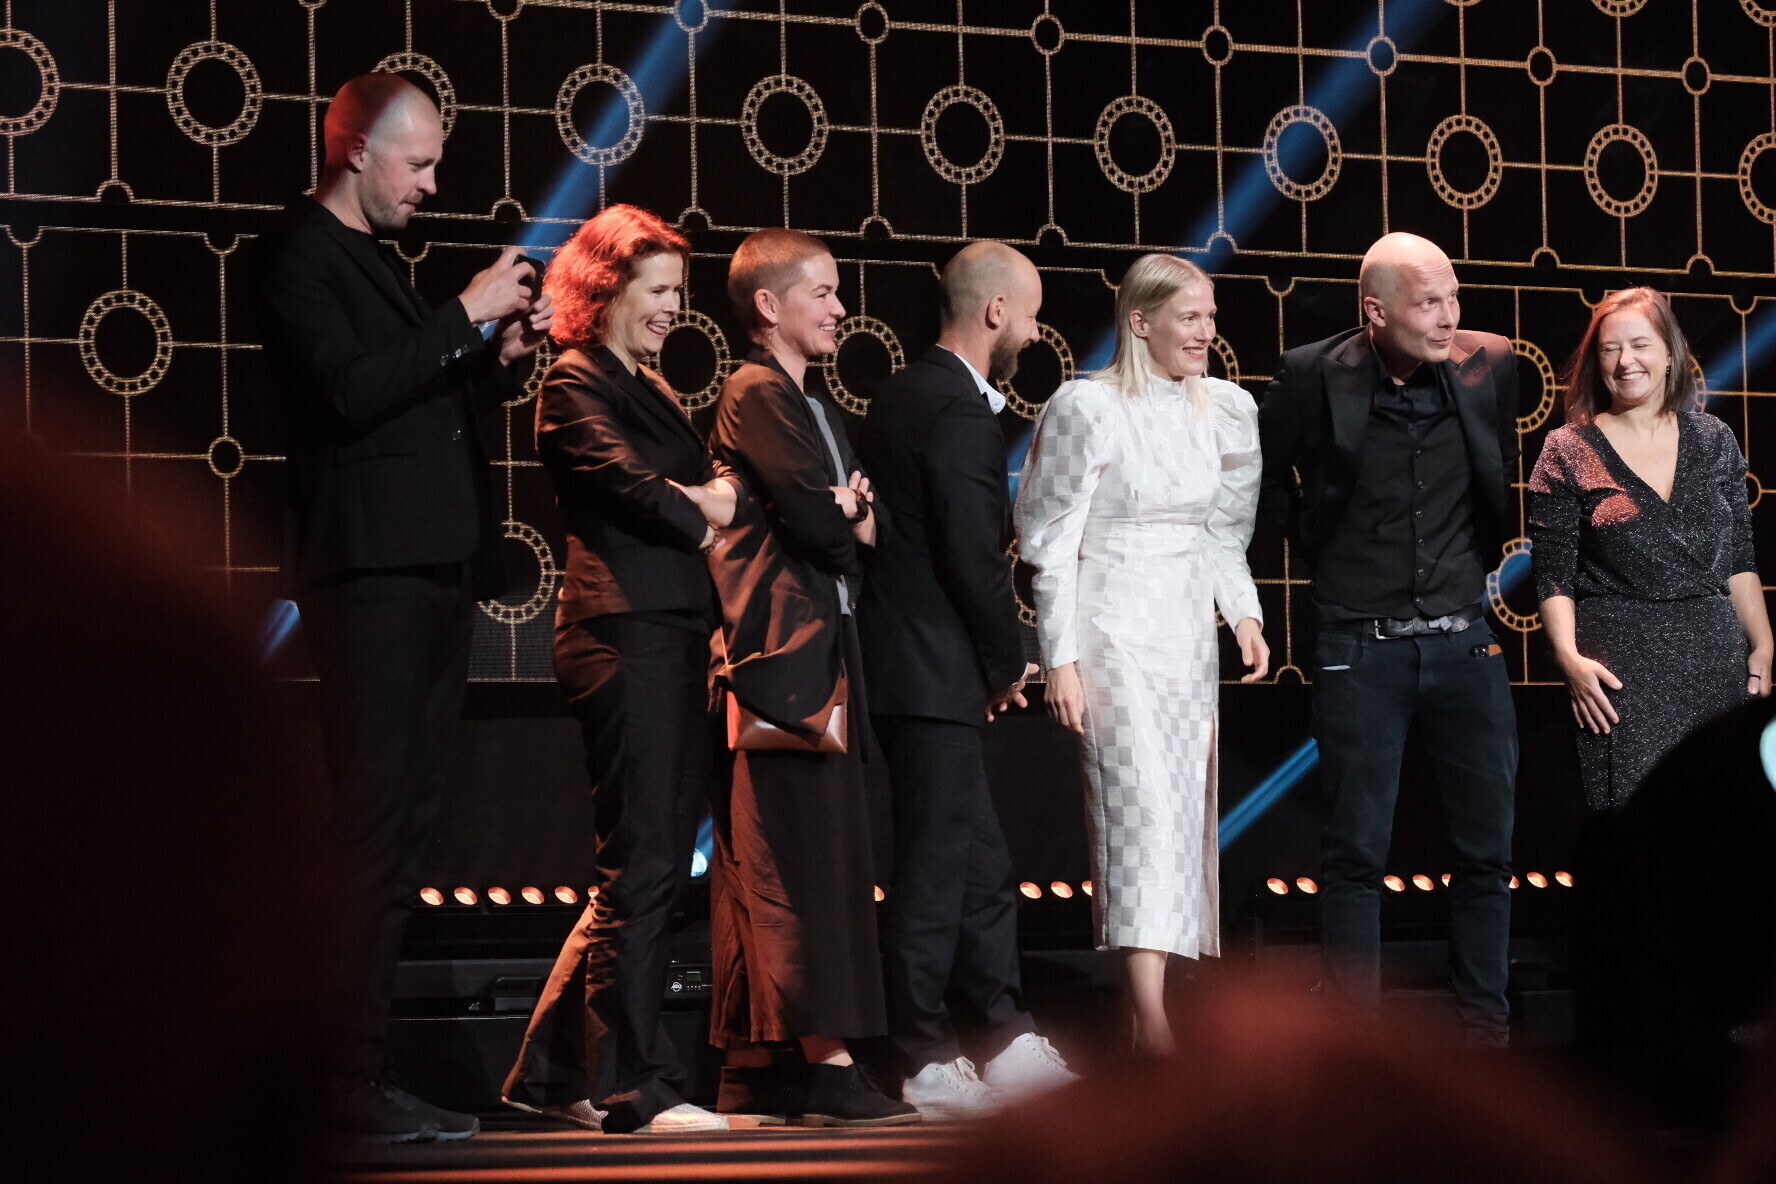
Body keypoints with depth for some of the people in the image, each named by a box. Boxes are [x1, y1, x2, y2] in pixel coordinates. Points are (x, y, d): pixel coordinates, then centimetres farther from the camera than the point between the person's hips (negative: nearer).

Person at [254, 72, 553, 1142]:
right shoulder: (301, 256, -5)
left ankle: (366, 1065, 9)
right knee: (376, 828, -12)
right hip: (372, 571, -10)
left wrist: (501, 358, 11)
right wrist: (465, 319, -14)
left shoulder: (378, 260, 24)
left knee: (404, 825, 7)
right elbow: (346, 388, -19)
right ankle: (355, 1083, -11)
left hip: (434, 571, 10)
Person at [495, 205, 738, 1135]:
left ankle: (553, 1070, 17)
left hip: (673, 638, 9)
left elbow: (713, 490, 17)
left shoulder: (650, 390, 23)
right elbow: (632, 490, -14)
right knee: (644, 866, -8)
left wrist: (705, 498, -5)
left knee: (643, 869, 10)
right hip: (623, 633, -9)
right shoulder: (575, 385, -4)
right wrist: (703, 514, 2)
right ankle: (636, 1087, -4)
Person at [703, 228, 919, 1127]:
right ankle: (824, 1061, -17)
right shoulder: (757, 395, -7)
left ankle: (754, 1068, 8)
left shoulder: (813, 409, 24)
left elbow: (864, 521, 17)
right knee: (801, 857, -13)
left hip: (821, 652, 10)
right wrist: (849, 530, 4)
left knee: (765, 867, 8)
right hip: (781, 650, -10)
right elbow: (814, 519, -16)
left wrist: (857, 520, -4)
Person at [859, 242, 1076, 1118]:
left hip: (901, 650, 10)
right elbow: (974, 559, -20)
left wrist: (991, 663, 17)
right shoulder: (962, 413, -17)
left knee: (980, 864, 13)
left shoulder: (905, 393, 14)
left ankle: (1009, 1044, 17)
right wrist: (1007, 663, -5)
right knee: (936, 864, -4)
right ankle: (925, 1062, 1)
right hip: (934, 674, -10)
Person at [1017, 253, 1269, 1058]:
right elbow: (1054, 542, -7)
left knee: (1184, 813, 4)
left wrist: (1244, 612, 2)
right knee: (1143, 809, -18)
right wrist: (1061, 659, -11)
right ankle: (1152, 1025, -25)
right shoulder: (1087, 406, -8)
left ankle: (1136, 1004, 12)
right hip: (1115, 631, -7)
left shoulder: (1221, 409, 10)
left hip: (1189, 630, 7)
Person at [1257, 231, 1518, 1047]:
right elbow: (1265, 468, 12)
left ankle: (1485, 1030, 13)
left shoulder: (1489, 367, 0)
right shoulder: (1314, 377, -7)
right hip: (1360, 649, -2)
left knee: (1486, 847, 4)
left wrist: (1482, 557, 13)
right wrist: (1315, 545, 7)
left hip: (1464, 641, 2)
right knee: (1355, 849, 0)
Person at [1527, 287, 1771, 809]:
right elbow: (1553, 576, -1)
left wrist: (1762, 648, 9)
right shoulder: (1568, 451, 2)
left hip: (1718, 658, 3)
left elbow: (1739, 562, 15)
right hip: (1623, 665, -3)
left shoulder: (1714, 441, 11)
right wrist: (1570, 657, -14)